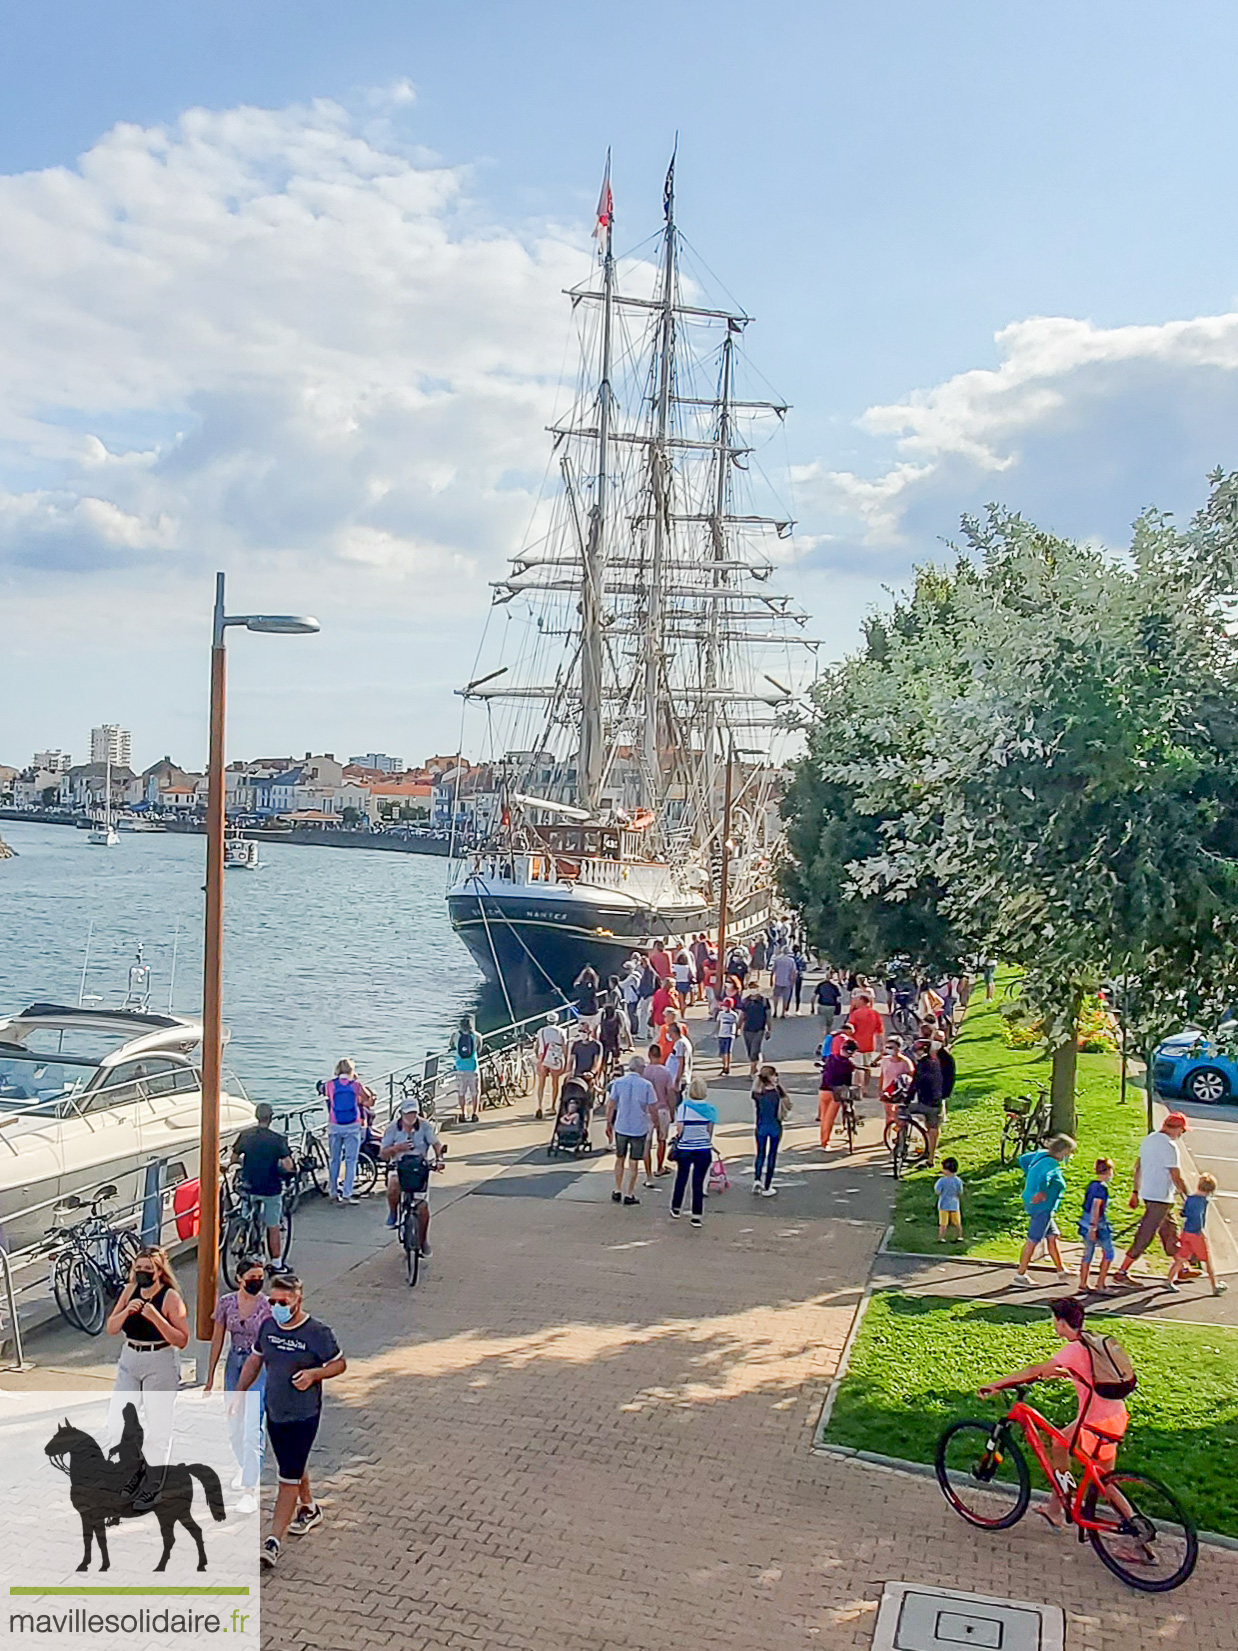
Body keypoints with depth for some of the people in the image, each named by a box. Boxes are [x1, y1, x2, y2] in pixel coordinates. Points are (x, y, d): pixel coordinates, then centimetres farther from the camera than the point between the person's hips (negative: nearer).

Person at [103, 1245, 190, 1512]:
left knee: (157, 1429, 4)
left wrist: (156, 1318, -27)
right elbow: (110, 1328, 1)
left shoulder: (171, 1297, -13)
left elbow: (182, 1341, -16)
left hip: (160, 1364, -5)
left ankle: (152, 1488, 20)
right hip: (129, 1361, 5)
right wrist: (127, 1311, -17)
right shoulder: (130, 1291, 2)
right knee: (115, 1424, 3)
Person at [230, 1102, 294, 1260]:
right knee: (273, 1227, 9)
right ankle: (276, 1263, 16)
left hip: (249, 1187, 3)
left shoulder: (245, 1135, -4)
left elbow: (233, 1159, 5)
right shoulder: (277, 1139, -15)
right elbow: (288, 1166, -18)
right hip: (271, 1188, -3)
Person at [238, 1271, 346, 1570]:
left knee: (289, 1477, -6)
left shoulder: (318, 1332, -17)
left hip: (303, 1415, -6)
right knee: (294, 1465, 23)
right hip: (274, 1411, 6)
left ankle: (274, 1541, -3)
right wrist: (239, 1394, 11)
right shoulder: (268, 1326, -1)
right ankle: (309, 1509, 45)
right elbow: (255, 1360, 14)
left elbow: (340, 1364, -5)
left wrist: (314, 1374, -22)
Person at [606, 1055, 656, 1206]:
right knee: (633, 1162, 9)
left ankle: (618, 1191, 25)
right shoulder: (646, 1085, -11)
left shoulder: (618, 1082, -5)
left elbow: (610, 1105, -2)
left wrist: (608, 1123, 9)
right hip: (639, 1128, -2)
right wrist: (655, 1123, 8)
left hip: (621, 1127, 2)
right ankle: (629, 1195, 14)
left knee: (619, 1159, 19)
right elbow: (652, 1109, -8)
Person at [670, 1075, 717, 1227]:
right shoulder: (710, 1109, -6)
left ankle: (676, 1209, 32)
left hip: (685, 1149, -1)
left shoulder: (684, 1106, -11)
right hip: (704, 1149, 1)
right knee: (699, 1182, 7)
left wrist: (677, 1137, 10)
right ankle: (696, 1216, 8)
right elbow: (710, 1131, -2)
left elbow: (679, 1129, -10)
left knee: (681, 1179, 17)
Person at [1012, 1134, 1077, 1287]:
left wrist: (1031, 1178, 19)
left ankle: (1061, 1271, 27)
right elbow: (1043, 1177, -43)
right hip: (1042, 1207, -10)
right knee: (1033, 1240, 1)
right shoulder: (1052, 1164, -22)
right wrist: (1041, 1192, -28)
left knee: (1052, 1236, 17)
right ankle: (1020, 1274, 11)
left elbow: (1023, 1159, 18)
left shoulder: (1042, 1154, 5)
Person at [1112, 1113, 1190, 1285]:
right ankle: (1121, 1273, -3)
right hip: (1160, 1198, -9)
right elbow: (1176, 1178, -17)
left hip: (1147, 1193, 9)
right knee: (1144, 1237, -5)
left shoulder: (1149, 1139, 8)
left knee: (1170, 1231, 22)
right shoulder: (1169, 1146, -19)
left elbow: (1138, 1167, 14)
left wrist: (1135, 1191, 20)